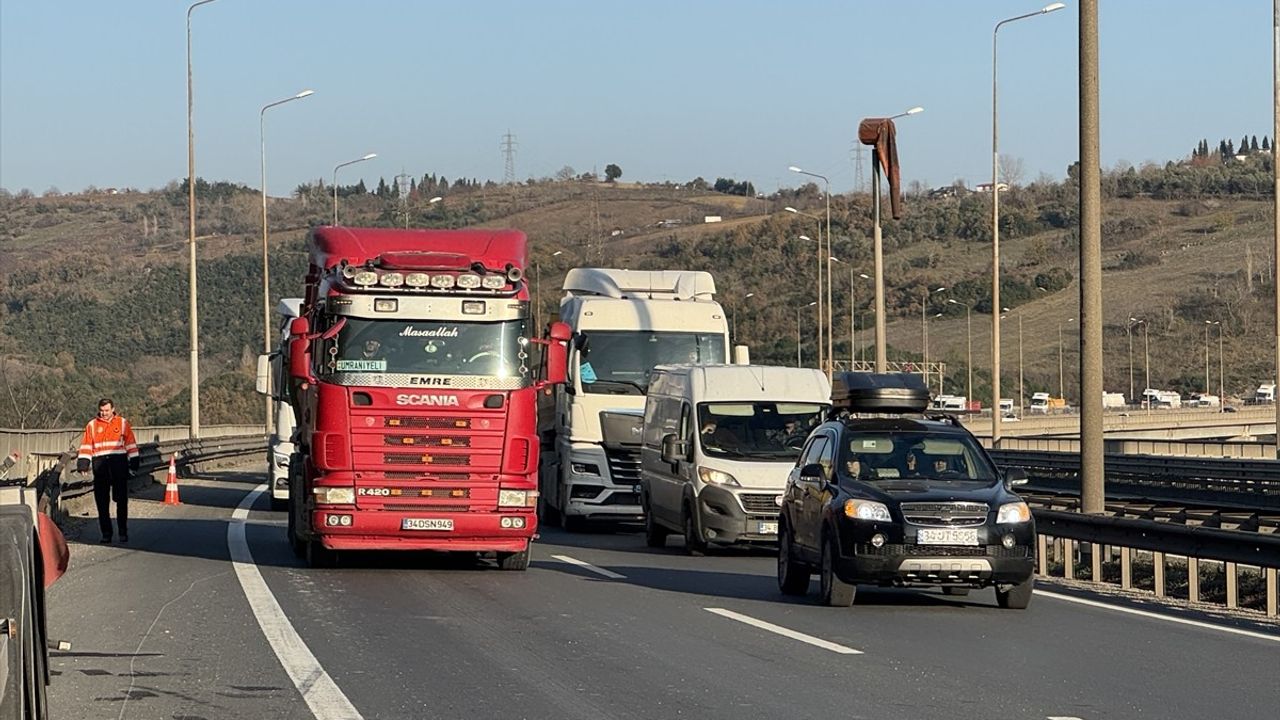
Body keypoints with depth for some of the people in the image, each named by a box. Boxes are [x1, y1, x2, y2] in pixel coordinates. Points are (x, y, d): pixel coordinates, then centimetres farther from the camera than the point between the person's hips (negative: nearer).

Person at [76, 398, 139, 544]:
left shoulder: (123, 423, 7)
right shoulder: (92, 425, 9)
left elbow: (131, 444, 8)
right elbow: (86, 446, 9)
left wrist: (134, 464, 4)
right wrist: (83, 465, -1)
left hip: (119, 465, -1)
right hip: (100, 465, 1)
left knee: (121, 500, -1)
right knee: (102, 502, 2)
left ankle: (123, 532, 6)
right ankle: (106, 533, 8)